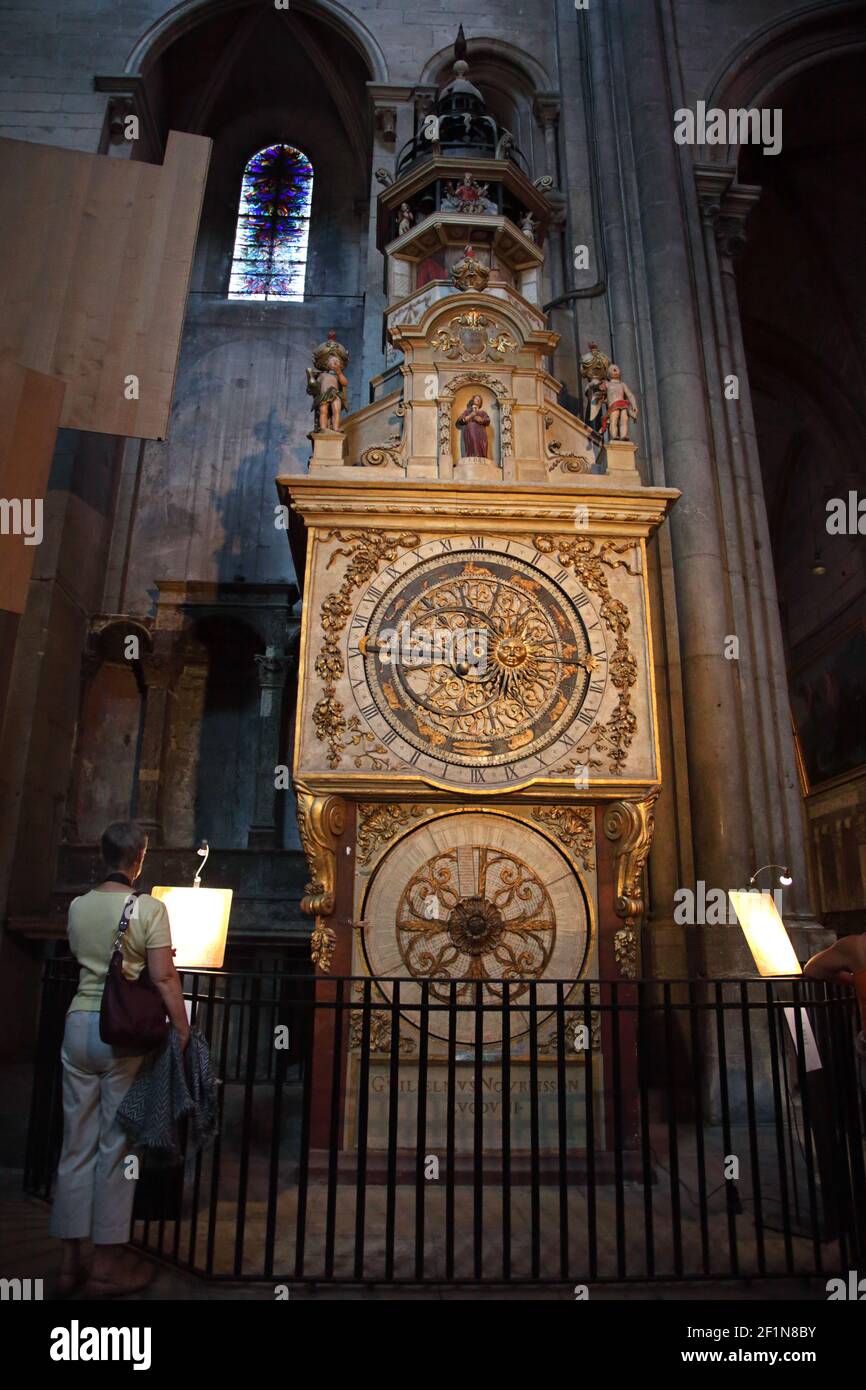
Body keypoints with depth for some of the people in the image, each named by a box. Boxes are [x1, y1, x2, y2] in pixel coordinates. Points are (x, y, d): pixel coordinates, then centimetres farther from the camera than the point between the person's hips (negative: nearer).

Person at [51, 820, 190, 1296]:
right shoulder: (149, 908, -11)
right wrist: (182, 1028, -7)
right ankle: (108, 1264, 17)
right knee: (116, 1145, 6)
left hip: (79, 1023, 5)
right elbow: (163, 977, -14)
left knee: (77, 1144, 13)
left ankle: (70, 1259, 24)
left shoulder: (78, 906, 5)